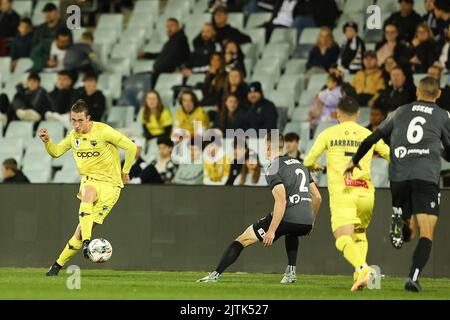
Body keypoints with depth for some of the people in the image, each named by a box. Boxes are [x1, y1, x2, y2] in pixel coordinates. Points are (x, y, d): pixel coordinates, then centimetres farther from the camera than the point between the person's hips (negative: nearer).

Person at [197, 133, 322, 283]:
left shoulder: (273, 170, -4)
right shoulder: (300, 164, 21)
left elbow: (281, 201, -17)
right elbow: (317, 197, 21)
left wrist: (272, 231, -18)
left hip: (286, 218, -7)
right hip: (306, 222, 7)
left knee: (242, 240, 5)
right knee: (291, 232, 43)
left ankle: (215, 275, 0)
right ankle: (291, 272, 27)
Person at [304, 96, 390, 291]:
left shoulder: (329, 134, 8)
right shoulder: (369, 135, 13)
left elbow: (308, 162, 8)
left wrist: (314, 166, 32)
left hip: (341, 193, -3)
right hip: (365, 193, 3)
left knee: (344, 239, -14)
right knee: (360, 235, 23)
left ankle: (362, 268, -42)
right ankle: (360, 275, 0)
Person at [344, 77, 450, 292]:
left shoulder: (400, 112, 16)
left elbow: (372, 139, 16)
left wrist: (354, 161, 29)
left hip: (398, 177, 3)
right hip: (426, 177, -3)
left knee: (408, 232, 18)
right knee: (426, 234, -6)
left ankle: (400, 221, -17)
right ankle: (413, 277, -26)